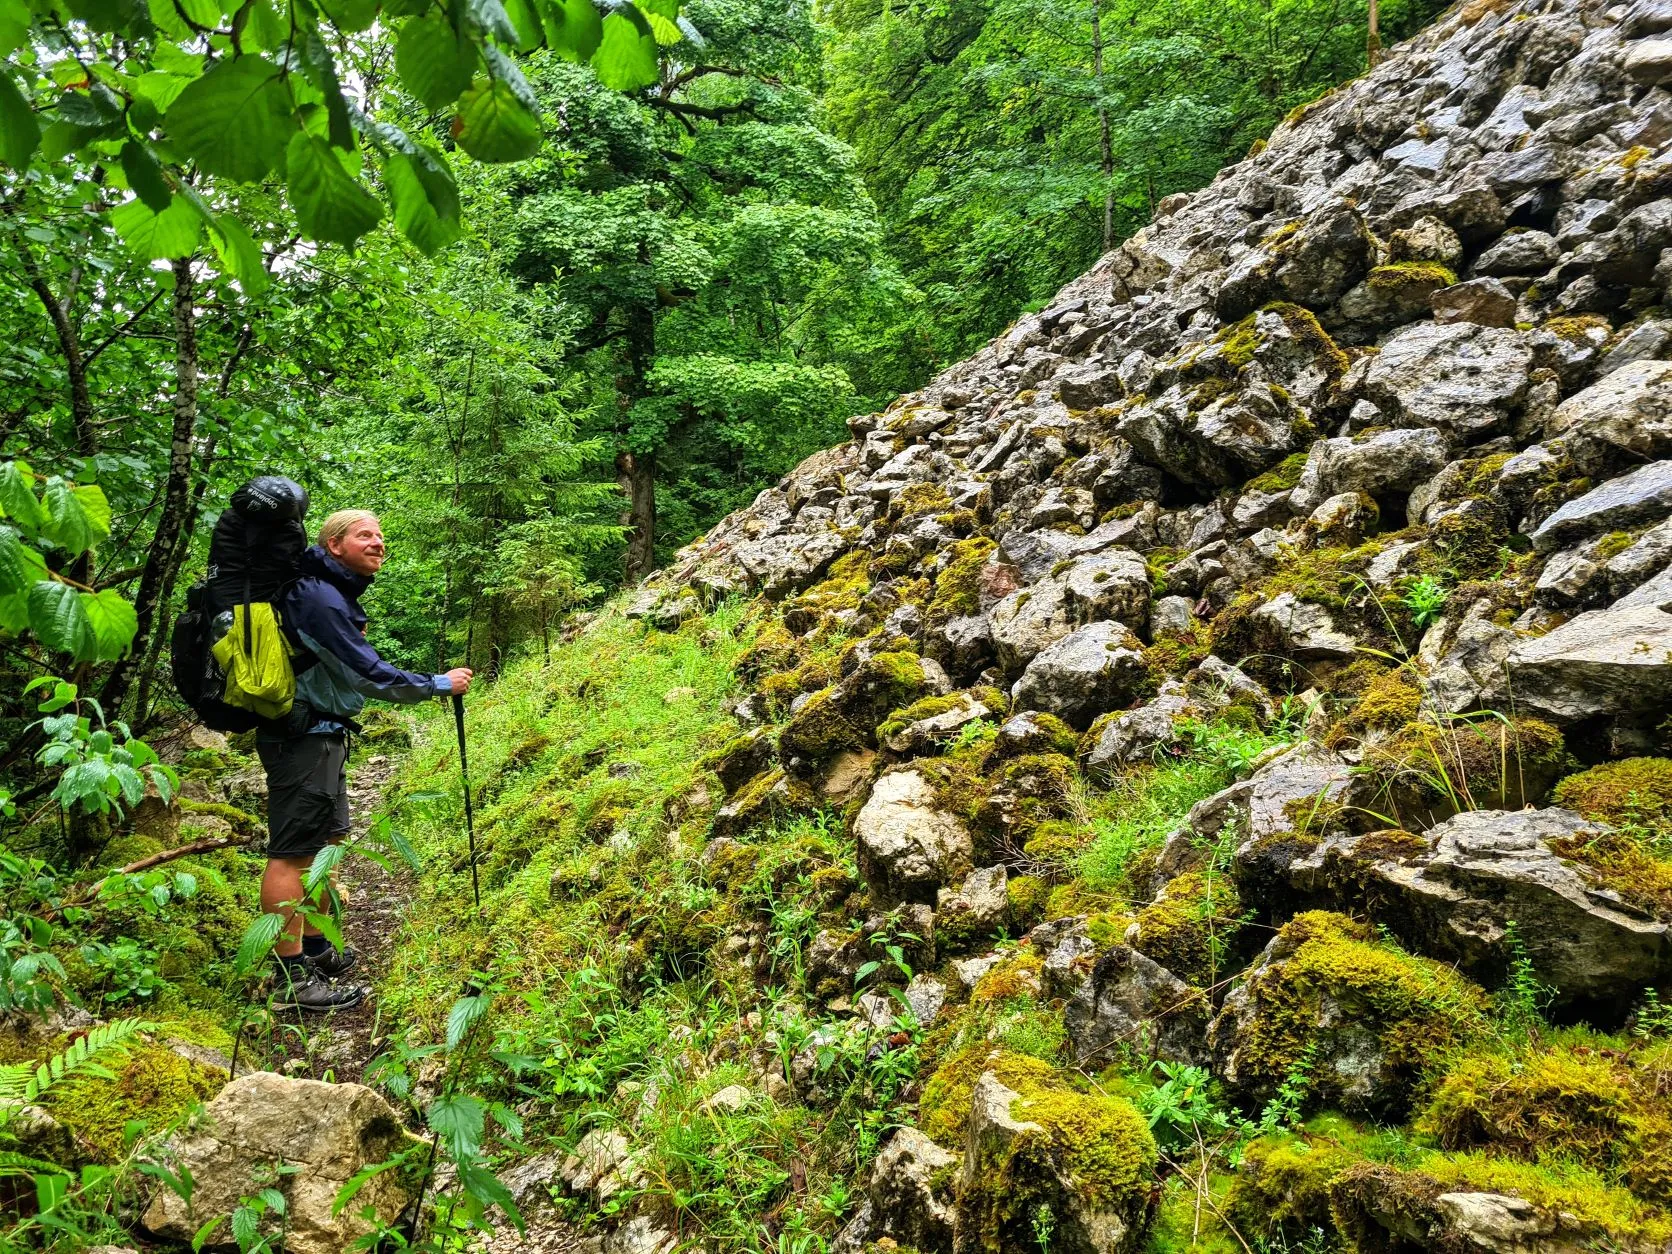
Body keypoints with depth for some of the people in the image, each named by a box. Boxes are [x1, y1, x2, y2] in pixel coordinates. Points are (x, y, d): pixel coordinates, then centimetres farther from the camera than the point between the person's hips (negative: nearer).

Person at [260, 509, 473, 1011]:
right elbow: (368, 673, -22)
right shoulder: (319, 597, -20)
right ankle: (293, 979, -2)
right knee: (291, 854, -6)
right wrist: (439, 685, -14)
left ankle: (316, 948, 30)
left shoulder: (333, 593, 13)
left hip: (322, 734, 11)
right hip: (302, 738, -11)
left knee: (326, 840, 18)